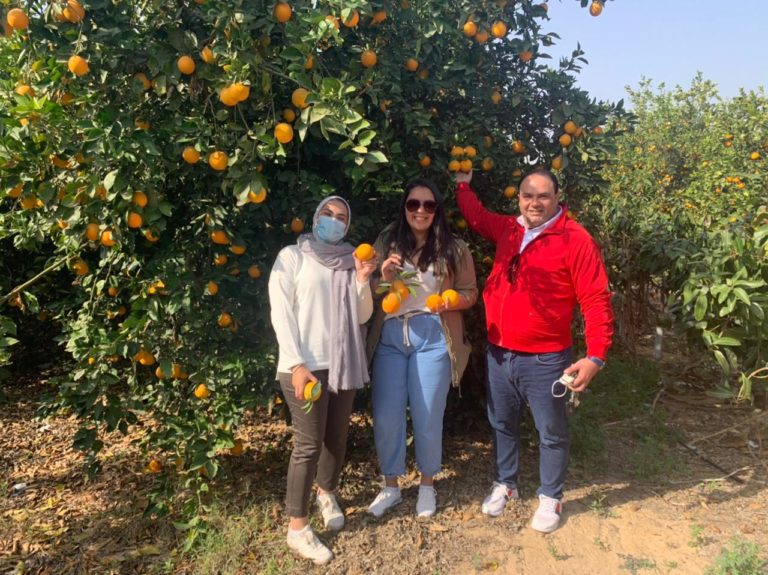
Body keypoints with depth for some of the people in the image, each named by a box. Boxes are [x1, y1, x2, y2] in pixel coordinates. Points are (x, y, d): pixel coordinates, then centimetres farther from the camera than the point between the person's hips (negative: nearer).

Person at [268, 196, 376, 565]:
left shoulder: (350, 261, 13)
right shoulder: (292, 256, 0)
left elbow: (362, 316, 10)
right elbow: (281, 313, -7)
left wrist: (362, 281, -7)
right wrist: (297, 365, -15)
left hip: (344, 364, 5)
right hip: (305, 365, -5)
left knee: (337, 437, 14)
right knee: (309, 444, -3)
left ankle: (326, 492, 41)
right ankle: (297, 527, 10)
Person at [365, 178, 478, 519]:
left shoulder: (454, 249, 2)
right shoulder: (386, 243, 5)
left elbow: (470, 293, 5)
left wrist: (450, 301, -15)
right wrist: (384, 279, -14)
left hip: (432, 338, -1)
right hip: (389, 337, 2)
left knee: (427, 417, 8)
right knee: (386, 416, 6)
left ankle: (427, 485, 31)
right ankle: (390, 486, 27)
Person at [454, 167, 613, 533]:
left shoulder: (576, 240, -11)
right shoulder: (508, 230, 6)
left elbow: (596, 301, -14)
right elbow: (476, 216, 29)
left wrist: (596, 356, -20)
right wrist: (463, 184, 27)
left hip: (545, 359, -5)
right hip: (498, 353, 5)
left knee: (552, 433, 11)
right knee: (502, 424, 19)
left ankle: (550, 498, 31)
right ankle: (505, 484, 40)